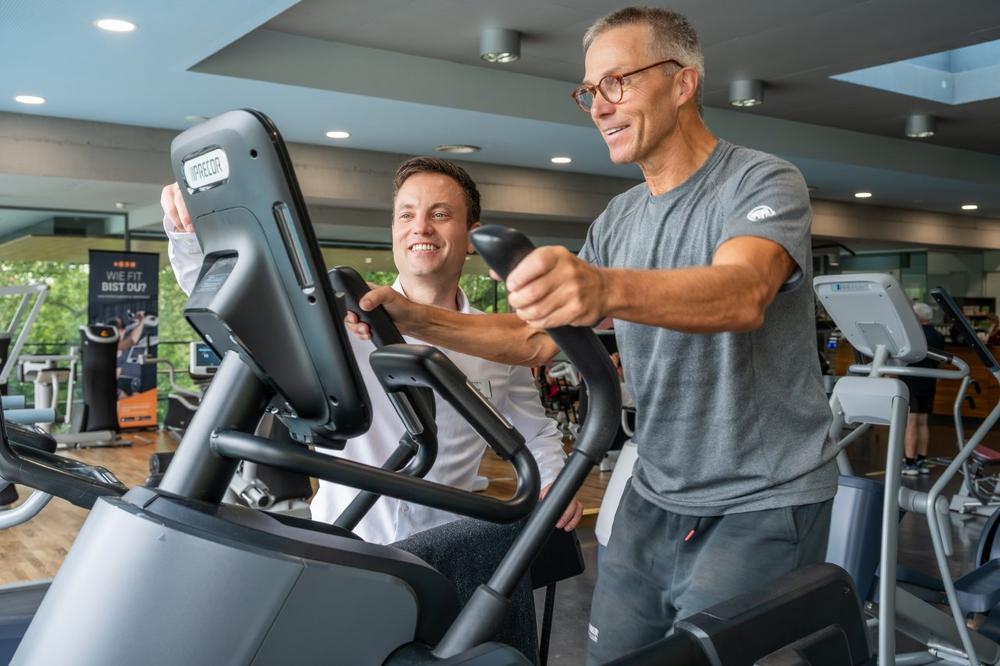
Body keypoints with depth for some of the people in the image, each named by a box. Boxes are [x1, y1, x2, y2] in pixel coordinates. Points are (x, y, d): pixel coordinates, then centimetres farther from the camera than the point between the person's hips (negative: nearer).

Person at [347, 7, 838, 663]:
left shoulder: (763, 183, -10)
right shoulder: (619, 220, 10)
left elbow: (742, 294, -33)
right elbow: (536, 338, 8)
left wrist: (608, 288, -52)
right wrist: (419, 320, -5)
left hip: (762, 505, -6)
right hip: (656, 497, 6)